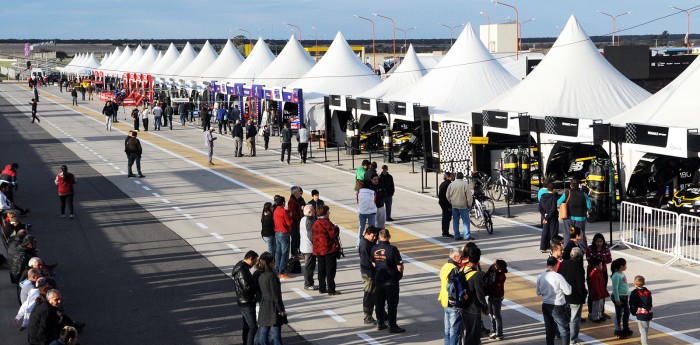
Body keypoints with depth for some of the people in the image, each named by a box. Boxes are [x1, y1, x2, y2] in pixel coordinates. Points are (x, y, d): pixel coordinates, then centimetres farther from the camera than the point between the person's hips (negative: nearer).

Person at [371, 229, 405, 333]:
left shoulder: (374, 248, -4)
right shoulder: (392, 249, -19)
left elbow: (373, 263, 8)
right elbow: (400, 266, -17)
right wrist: (400, 272, 4)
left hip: (378, 279, 5)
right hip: (391, 280, -5)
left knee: (379, 302, 15)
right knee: (392, 303, 3)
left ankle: (380, 323, 24)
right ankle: (392, 326, 6)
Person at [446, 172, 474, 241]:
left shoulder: (451, 184, 2)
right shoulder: (465, 184, -11)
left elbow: (448, 195, 9)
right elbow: (469, 196, -11)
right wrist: (469, 204, -1)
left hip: (454, 205, 4)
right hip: (463, 205, -4)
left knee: (455, 221, 11)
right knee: (465, 221, -1)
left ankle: (456, 236, 12)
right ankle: (467, 236, -4)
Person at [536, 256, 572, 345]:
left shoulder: (540, 277, -1)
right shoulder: (558, 277, -18)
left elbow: (538, 292, 10)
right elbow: (568, 291, -16)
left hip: (545, 306, 6)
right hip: (557, 307, -6)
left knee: (549, 330, 13)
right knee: (564, 330, 7)